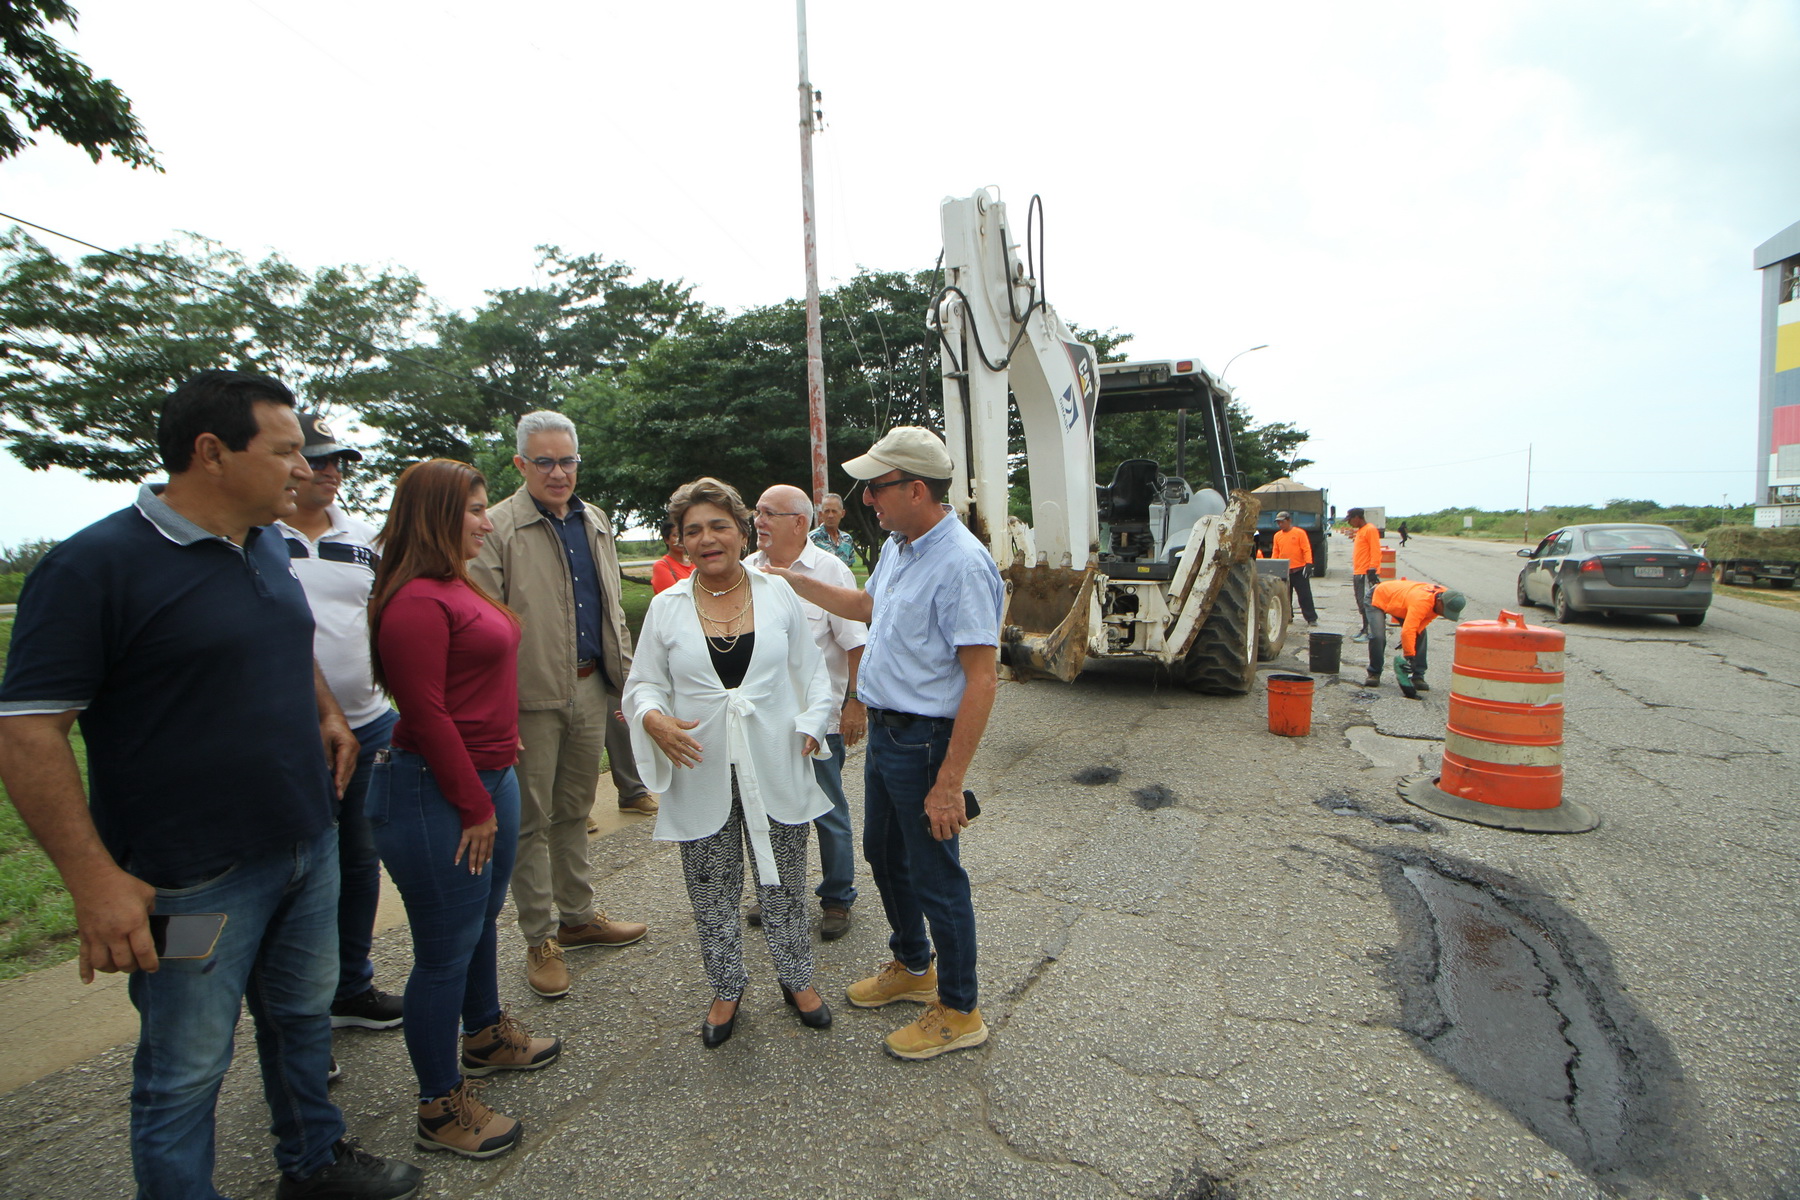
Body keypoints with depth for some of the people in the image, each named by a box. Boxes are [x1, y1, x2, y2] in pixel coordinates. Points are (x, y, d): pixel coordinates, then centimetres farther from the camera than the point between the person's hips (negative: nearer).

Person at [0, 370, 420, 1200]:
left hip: (307, 847, 7)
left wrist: (325, 711, 7)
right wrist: (94, 879, -22)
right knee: (187, 1072, 10)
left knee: (303, 1016, 23)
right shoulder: (96, 564, -17)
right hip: (193, 880, -7)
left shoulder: (268, 547, 6)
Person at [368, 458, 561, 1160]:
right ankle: (440, 1109, 21)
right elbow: (426, 715, -21)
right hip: (435, 795, -10)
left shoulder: (456, 587, 12)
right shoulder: (415, 601, -20)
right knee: (445, 951, 4)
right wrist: (474, 806, -15)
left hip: (487, 779, 10)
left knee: (483, 920, 25)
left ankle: (486, 1035, 46)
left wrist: (497, 775, 17)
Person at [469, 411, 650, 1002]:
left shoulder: (595, 522, 12)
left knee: (575, 810, 18)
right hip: (531, 694, -6)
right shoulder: (497, 528, -9)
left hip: (591, 687, 6)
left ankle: (578, 917, 32)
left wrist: (624, 677, 14)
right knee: (532, 820, 5)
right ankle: (540, 940, 20)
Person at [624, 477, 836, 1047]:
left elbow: (812, 671, 7)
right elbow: (643, 683, 5)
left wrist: (810, 724, -7)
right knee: (712, 892, 13)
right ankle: (726, 990, 36)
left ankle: (797, 978, 38)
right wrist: (653, 717, -16)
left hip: (775, 769, 0)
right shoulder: (665, 607, 0)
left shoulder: (778, 593, 1)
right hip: (701, 774, 0)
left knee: (783, 884, 14)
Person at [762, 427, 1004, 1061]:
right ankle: (911, 967, 47)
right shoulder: (897, 547, 6)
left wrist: (948, 783, -25)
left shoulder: (961, 564, -24)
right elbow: (867, 605, 27)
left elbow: (980, 681, -26)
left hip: (925, 741, -10)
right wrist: (793, 580, 23)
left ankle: (959, 1011, 28)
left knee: (935, 876, 6)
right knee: (883, 853, 23)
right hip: (884, 730, 10)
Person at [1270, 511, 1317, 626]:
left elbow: (1307, 550, -7)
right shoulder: (1277, 536, 9)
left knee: (1305, 595, -3)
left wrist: (1308, 564, -17)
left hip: (1299, 570, -4)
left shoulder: (1300, 533, -3)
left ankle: (1311, 618, 2)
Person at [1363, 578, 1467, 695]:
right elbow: (1408, 630, -46)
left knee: (1421, 635, -5)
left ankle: (1418, 677, 1)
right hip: (1378, 598, -8)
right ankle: (1374, 674, -4)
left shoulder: (1445, 597, -17)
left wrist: (1408, 640, -17)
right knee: (1378, 637, -24)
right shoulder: (1421, 602, -43)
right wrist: (1409, 657, -42)